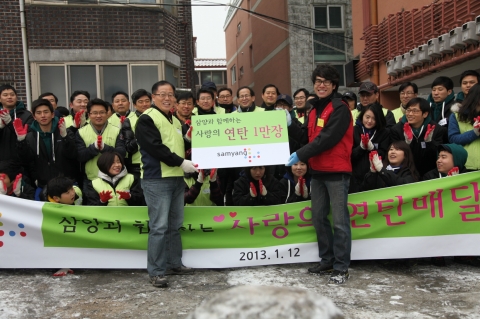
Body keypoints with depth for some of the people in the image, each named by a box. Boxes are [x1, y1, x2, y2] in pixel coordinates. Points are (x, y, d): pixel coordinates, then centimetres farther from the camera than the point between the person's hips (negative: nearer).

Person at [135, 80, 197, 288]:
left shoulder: (175, 120, 18)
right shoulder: (147, 119, -8)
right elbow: (156, 148, -18)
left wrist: (193, 164, 8)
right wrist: (181, 163, -18)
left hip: (177, 178, 8)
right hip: (157, 179, -8)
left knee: (175, 224, 14)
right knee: (159, 227, -7)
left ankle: (174, 263, 25)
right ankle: (156, 271, 1)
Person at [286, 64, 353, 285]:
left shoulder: (340, 108, -10)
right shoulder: (314, 109, 16)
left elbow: (328, 138, -20)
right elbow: (306, 137, 12)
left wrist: (300, 154, -20)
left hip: (336, 172, -8)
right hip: (317, 171, 8)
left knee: (339, 220, -5)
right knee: (319, 217, 13)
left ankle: (341, 267, 2)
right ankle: (327, 261, 24)